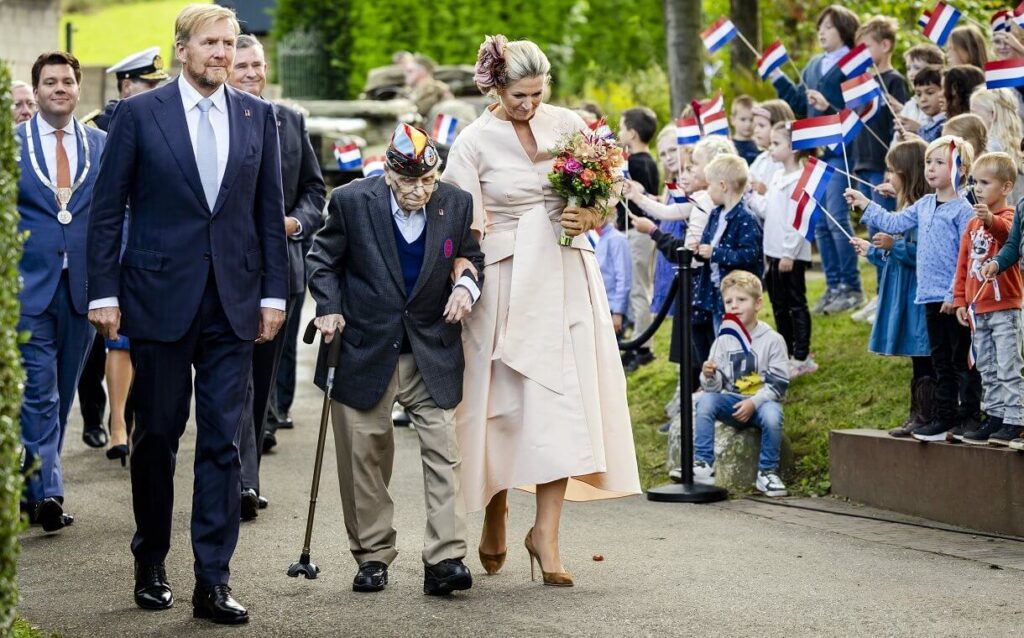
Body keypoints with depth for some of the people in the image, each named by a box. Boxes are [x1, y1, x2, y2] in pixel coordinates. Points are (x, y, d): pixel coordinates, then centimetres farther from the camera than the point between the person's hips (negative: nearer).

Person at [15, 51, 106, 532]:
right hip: (29, 286, -3)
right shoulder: (11, 143, 2)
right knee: (38, 390, -9)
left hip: (81, 288, 3)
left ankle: (37, 484, 22)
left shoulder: (101, 145, 9)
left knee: (61, 393, 10)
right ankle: (45, 491, -11)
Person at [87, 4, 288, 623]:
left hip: (233, 302, 2)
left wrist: (274, 293, 4)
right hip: (160, 299, -2)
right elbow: (108, 211, 0)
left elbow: (270, 211, 10)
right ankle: (151, 565, 24)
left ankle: (213, 582, 2)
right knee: (157, 436, 8)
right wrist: (104, 293, -5)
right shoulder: (140, 114, -1)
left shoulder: (258, 116, 7)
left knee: (223, 441, -1)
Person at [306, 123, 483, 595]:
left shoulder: (457, 204, -3)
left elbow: (472, 257, 12)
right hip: (365, 349, -1)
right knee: (365, 457, 6)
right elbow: (322, 259, 4)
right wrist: (328, 307, -9)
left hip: (432, 354, 1)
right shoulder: (352, 202, -8)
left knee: (442, 451, -9)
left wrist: (467, 285, -9)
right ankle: (373, 556, 19)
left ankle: (444, 559, -10)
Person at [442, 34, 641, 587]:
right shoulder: (474, 142, -3)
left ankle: (546, 531, -2)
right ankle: (495, 518, 26)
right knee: (504, 400, 4)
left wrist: (589, 218, -8)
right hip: (507, 282, -2)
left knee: (563, 401, -6)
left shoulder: (567, 125, 4)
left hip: (565, 278, 2)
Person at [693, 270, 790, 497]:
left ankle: (767, 472, -15)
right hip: (731, 401, 3)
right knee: (705, 400, -25)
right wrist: (709, 377, -21)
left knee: (772, 416, -36)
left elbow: (779, 383, -6)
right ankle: (703, 465, -24)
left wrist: (753, 403, -19)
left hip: (762, 401, -3)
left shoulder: (772, 340, -2)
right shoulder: (724, 341, 7)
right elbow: (715, 387, 3)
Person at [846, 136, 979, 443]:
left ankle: (970, 416, 6)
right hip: (931, 296, 8)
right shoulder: (923, 205, 11)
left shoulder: (962, 209, -12)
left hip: (955, 299, -8)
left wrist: (955, 294, -17)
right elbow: (894, 223, 20)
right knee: (940, 360, 13)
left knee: (962, 359, 0)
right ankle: (944, 417, 20)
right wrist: (864, 204, 18)